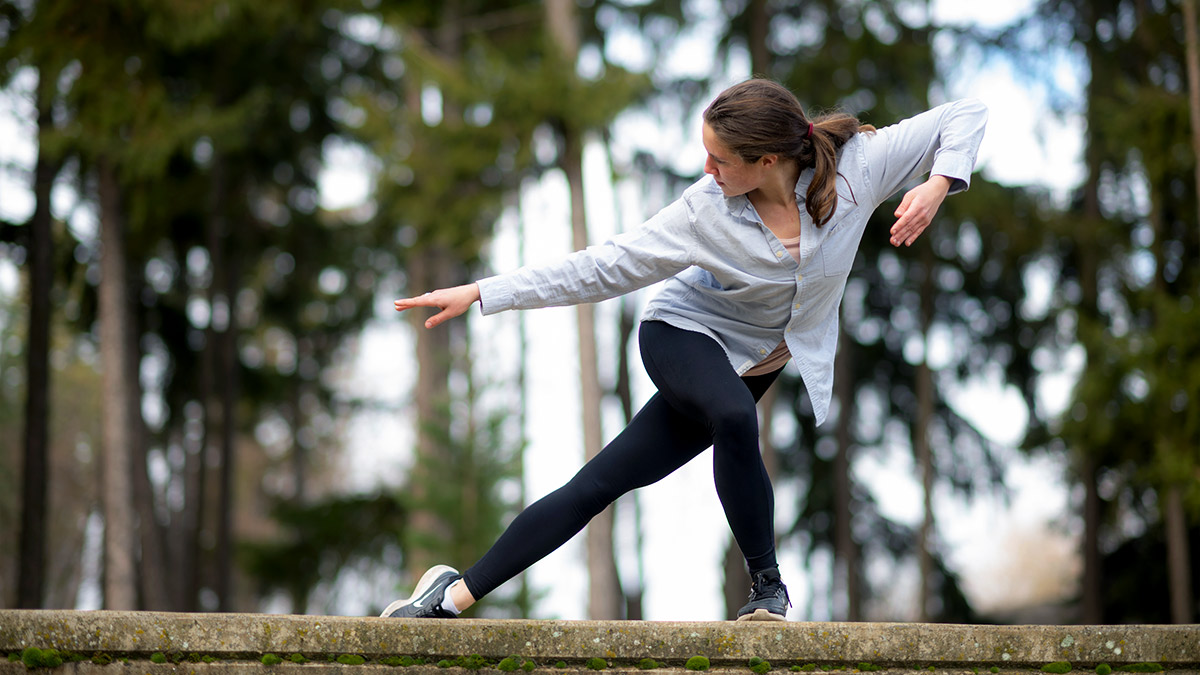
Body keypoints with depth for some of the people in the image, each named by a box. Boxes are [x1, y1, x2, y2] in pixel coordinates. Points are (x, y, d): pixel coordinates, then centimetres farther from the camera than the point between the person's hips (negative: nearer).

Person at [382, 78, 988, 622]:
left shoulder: (857, 165, -21)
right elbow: (602, 268, -15)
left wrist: (938, 185, -34)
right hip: (686, 334, -2)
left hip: (754, 365, 2)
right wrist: (481, 294, -18)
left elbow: (966, 116, -15)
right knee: (734, 417, -33)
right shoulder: (706, 211, -22)